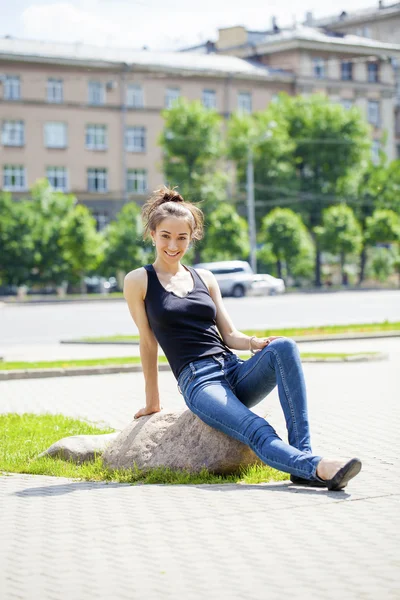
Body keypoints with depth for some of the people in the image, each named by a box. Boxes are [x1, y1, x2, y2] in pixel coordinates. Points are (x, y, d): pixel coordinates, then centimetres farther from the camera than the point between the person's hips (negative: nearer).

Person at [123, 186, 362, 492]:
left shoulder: (205, 279, 19)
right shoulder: (139, 281, 6)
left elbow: (229, 335, 17)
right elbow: (148, 343, 7)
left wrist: (254, 343, -6)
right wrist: (152, 402, 11)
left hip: (234, 371, 5)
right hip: (198, 381, -5)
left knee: (284, 348, -28)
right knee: (258, 432, -33)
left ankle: (302, 452, -36)